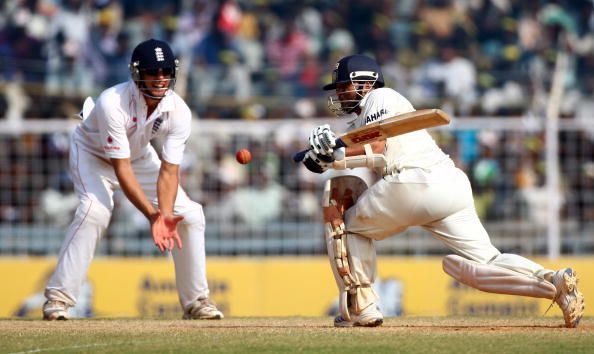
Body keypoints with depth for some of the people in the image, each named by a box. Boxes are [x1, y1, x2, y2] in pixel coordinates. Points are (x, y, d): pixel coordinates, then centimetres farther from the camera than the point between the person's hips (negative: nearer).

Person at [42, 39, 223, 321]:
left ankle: (195, 300, 8)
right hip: (92, 153, -5)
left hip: (140, 155, 5)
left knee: (190, 215, -6)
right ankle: (58, 297, -25)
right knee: (95, 209, -32)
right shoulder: (113, 103, -38)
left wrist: (165, 216, -41)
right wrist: (152, 215, -46)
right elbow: (121, 169, -38)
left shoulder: (179, 112, -25)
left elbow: (169, 170, -25)